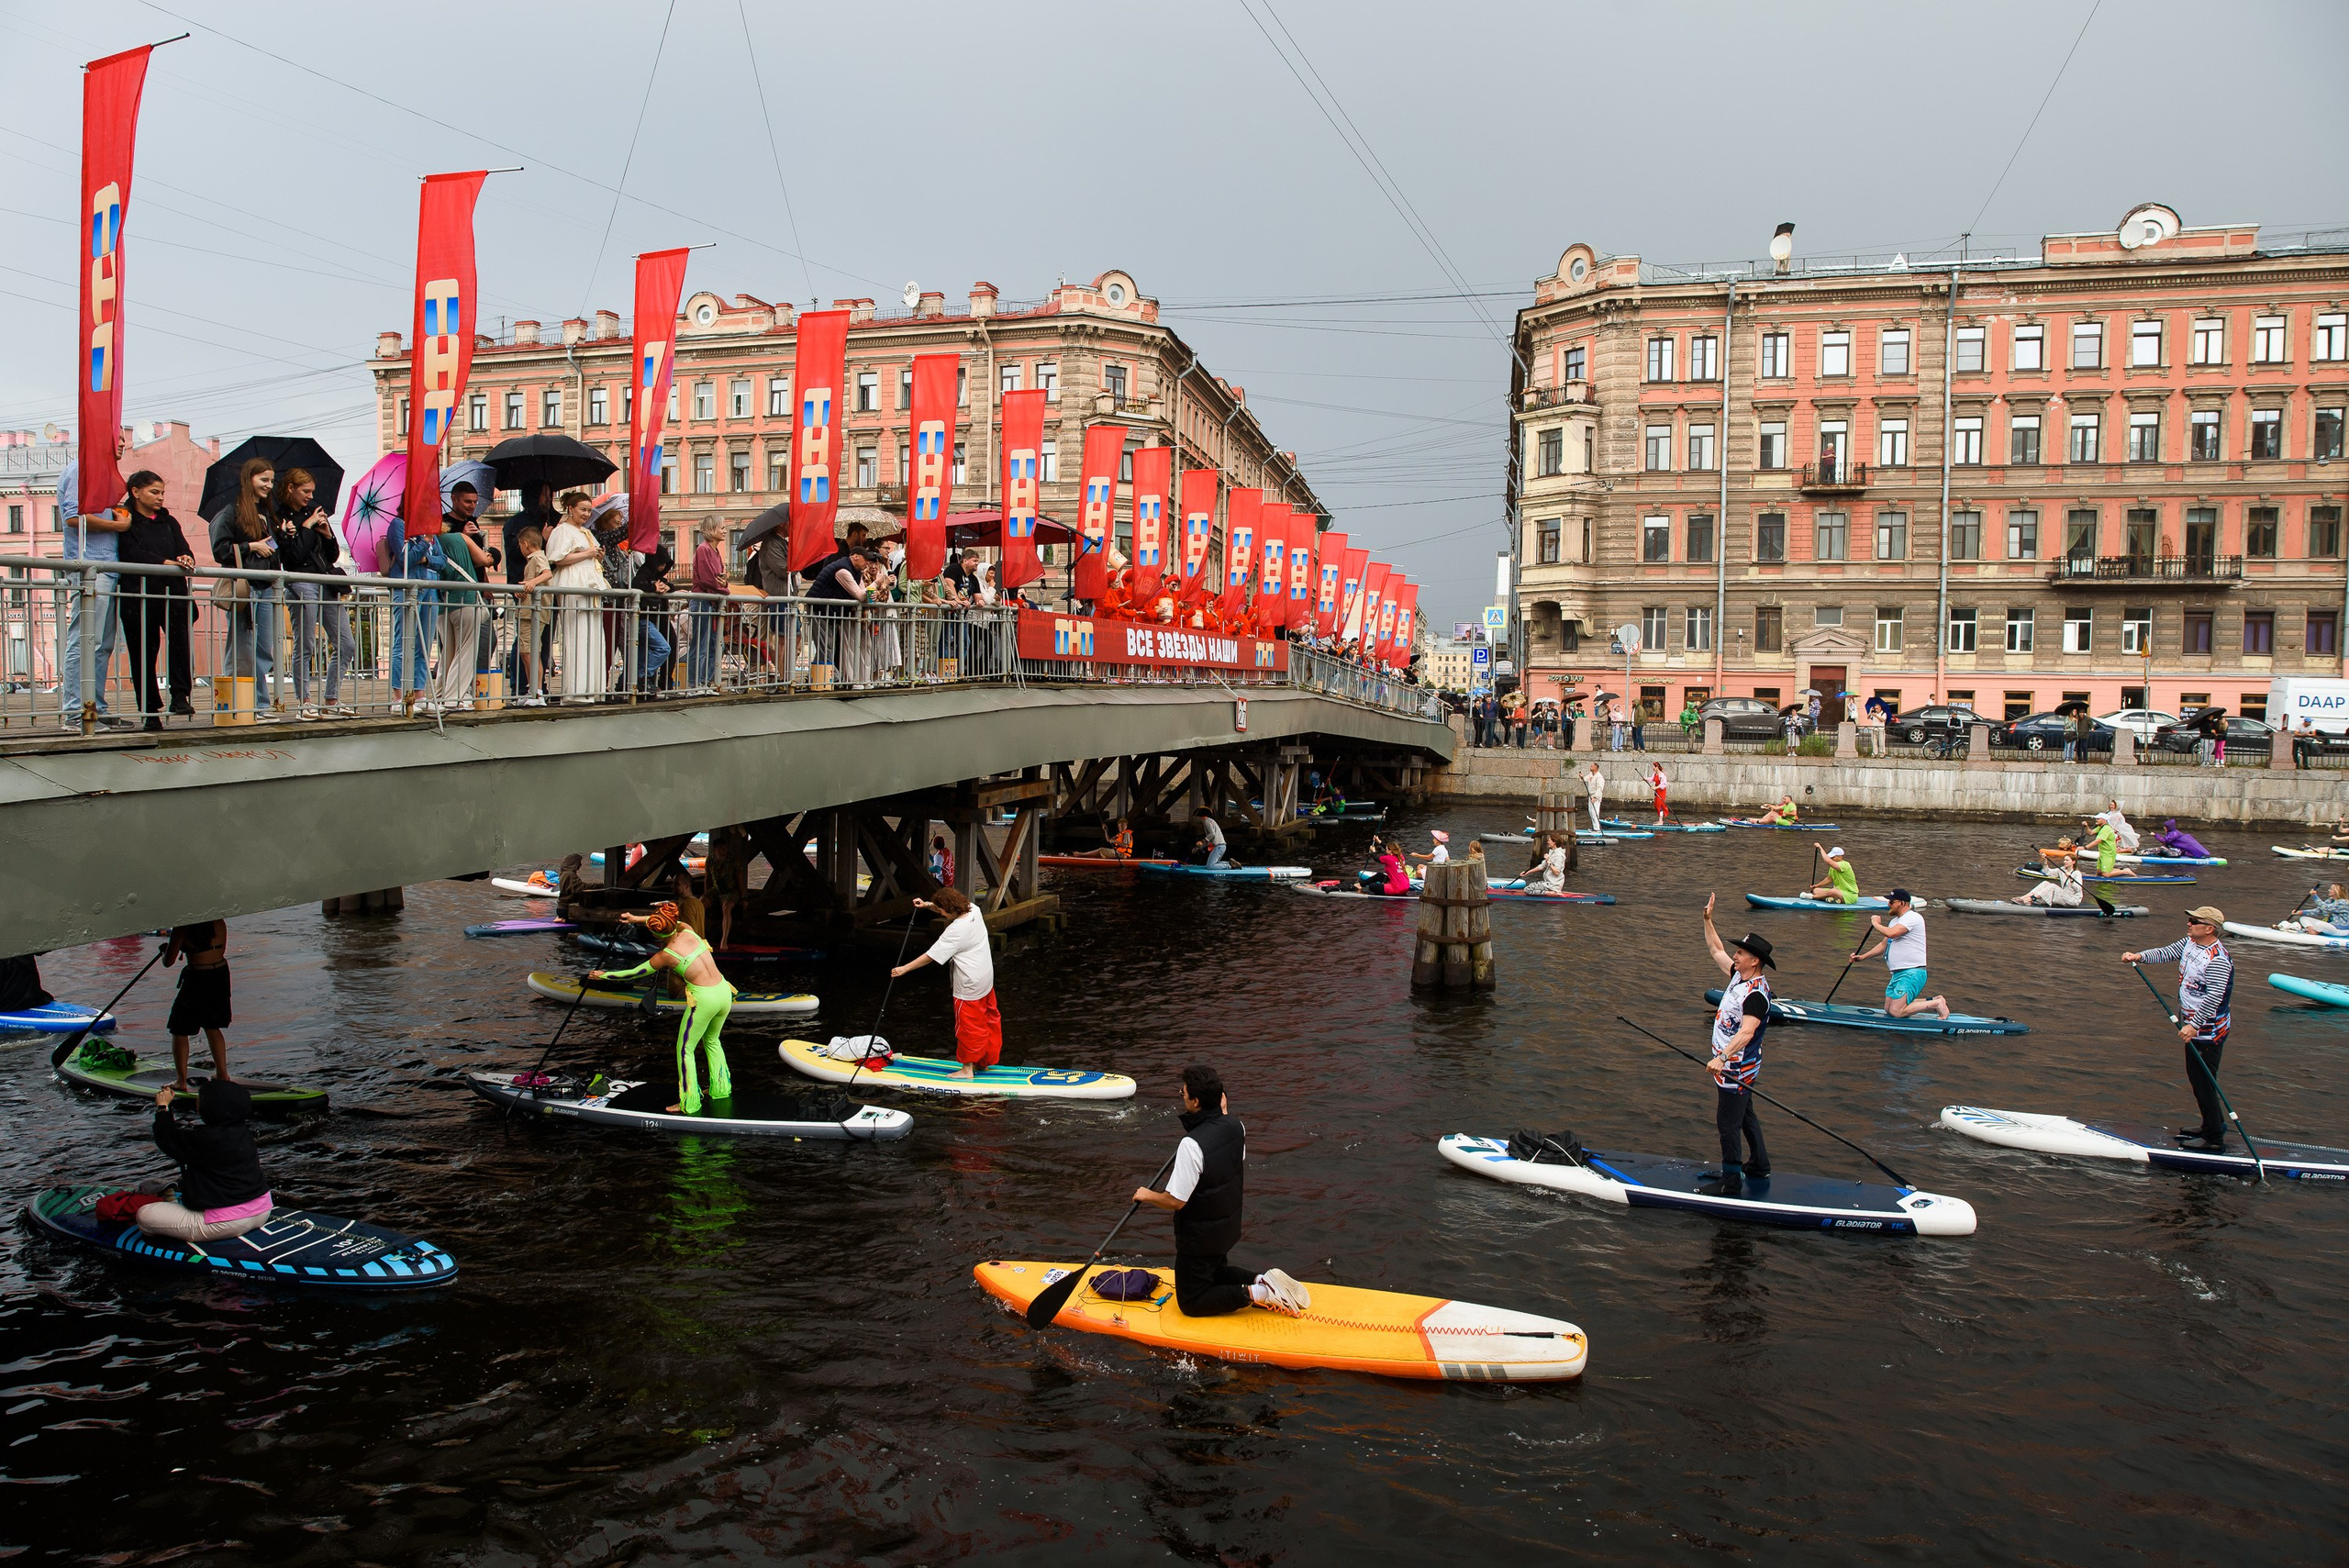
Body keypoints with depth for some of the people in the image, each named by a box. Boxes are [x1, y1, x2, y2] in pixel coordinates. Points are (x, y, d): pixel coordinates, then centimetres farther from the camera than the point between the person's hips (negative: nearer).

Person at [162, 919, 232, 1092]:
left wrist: (164, 949, 13)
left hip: (197, 978, -6)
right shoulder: (219, 922, 1)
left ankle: (181, 1081, 10)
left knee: (180, 1031, 9)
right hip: (221, 975, 6)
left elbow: (168, 962, -9)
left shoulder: (182, 928, -14)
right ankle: (222, 1074, 26)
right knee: (212, 1027, 22)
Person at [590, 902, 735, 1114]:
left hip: (704, 999, -7)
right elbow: (672, 921, 27)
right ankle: (721, 1089, 37)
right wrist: (637, 919, 34)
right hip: (724, 991, 7)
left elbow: (634, 973, 8)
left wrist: (604, 975, 21)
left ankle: (689, 1104, 12)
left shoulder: (665, 955, -7)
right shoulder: (687, 930, 3)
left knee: (685, 1050, 10)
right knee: (712, 1040, 28)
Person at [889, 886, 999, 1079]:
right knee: (989, 1018, 19)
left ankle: (967, 1069, 14)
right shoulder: (973, 910, -4)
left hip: (970, 986, -9)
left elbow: (930, 956, -23)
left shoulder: (955, 931, -26)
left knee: (968, 1026, 4)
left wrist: (904, 969, -16)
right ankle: (986, 1060, 33)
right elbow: (953, 908, 18)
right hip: (986, 978, 9)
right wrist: (928, 904, 5)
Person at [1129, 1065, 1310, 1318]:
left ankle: (1255, 1293, -5)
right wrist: (1223, 1113, 13)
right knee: (1217, 1273, 32)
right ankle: (1263, 1281, 9)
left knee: (1191, 1304, 9)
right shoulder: (1236, 1126, -9)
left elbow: (1175, 1201, -28)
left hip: (1199, 1238, -8)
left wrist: (1147, 1195, -7)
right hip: (1228, 1228, 8)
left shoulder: (1192, 1145, -32)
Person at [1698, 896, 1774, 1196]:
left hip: (1737, 1069, -10)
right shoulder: (1740, 975, 3)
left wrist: (1722, 1058, -47)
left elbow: (1746, 1032, -38)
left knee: (1727, 1123, -3)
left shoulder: (1756, 994, -26)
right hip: (1733, 1065, 10)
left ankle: (1731, 1182, 6)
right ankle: (1759, 1164, 38)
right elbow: (1717, 952, 18)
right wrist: (1708, 920, 12)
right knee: (1744, 1115, 23)